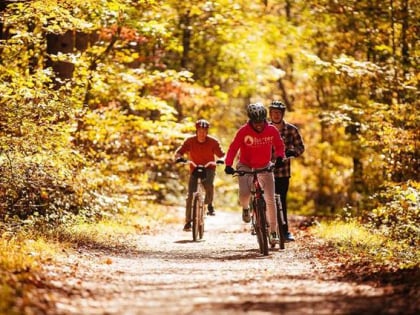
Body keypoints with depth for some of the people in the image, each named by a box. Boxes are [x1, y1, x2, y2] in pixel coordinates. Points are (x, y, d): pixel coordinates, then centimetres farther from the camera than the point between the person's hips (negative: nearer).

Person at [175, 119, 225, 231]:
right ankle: (188, 221, -1)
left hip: (209, 168, -1)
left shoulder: (213, 142, -12)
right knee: (191, 195, -11)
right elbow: (179, 151, -17)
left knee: (209, 185, -32)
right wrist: (178, 157, -40)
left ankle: (209, 204, 1)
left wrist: (222, 159, -38)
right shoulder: (190, 141, -12)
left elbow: (221, 154, -15)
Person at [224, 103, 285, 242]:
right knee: (244, 193, -25)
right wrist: (228, 165, -29)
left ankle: (273, 231, 6)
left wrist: (279, 157, -19)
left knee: (270, 199, -3)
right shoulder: (243, 131, -18)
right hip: (246, 166, -2)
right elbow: (233, 148, -16)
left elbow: (279, 146, 1)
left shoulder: (272, 130, -11)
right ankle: (245, 208, 12)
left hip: (265, 167, 2)